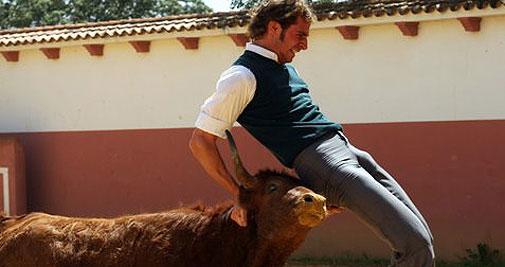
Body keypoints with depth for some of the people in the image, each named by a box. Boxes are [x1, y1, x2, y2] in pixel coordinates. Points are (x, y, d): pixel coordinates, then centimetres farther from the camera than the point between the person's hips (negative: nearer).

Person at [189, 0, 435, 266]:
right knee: (415, 243, -19)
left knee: (421, 237, 1)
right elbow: (200, 141, -10)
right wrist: (239, 195, -7)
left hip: (349, 151, 10)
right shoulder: (243, 76, -8)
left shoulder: (285, 67, 20)